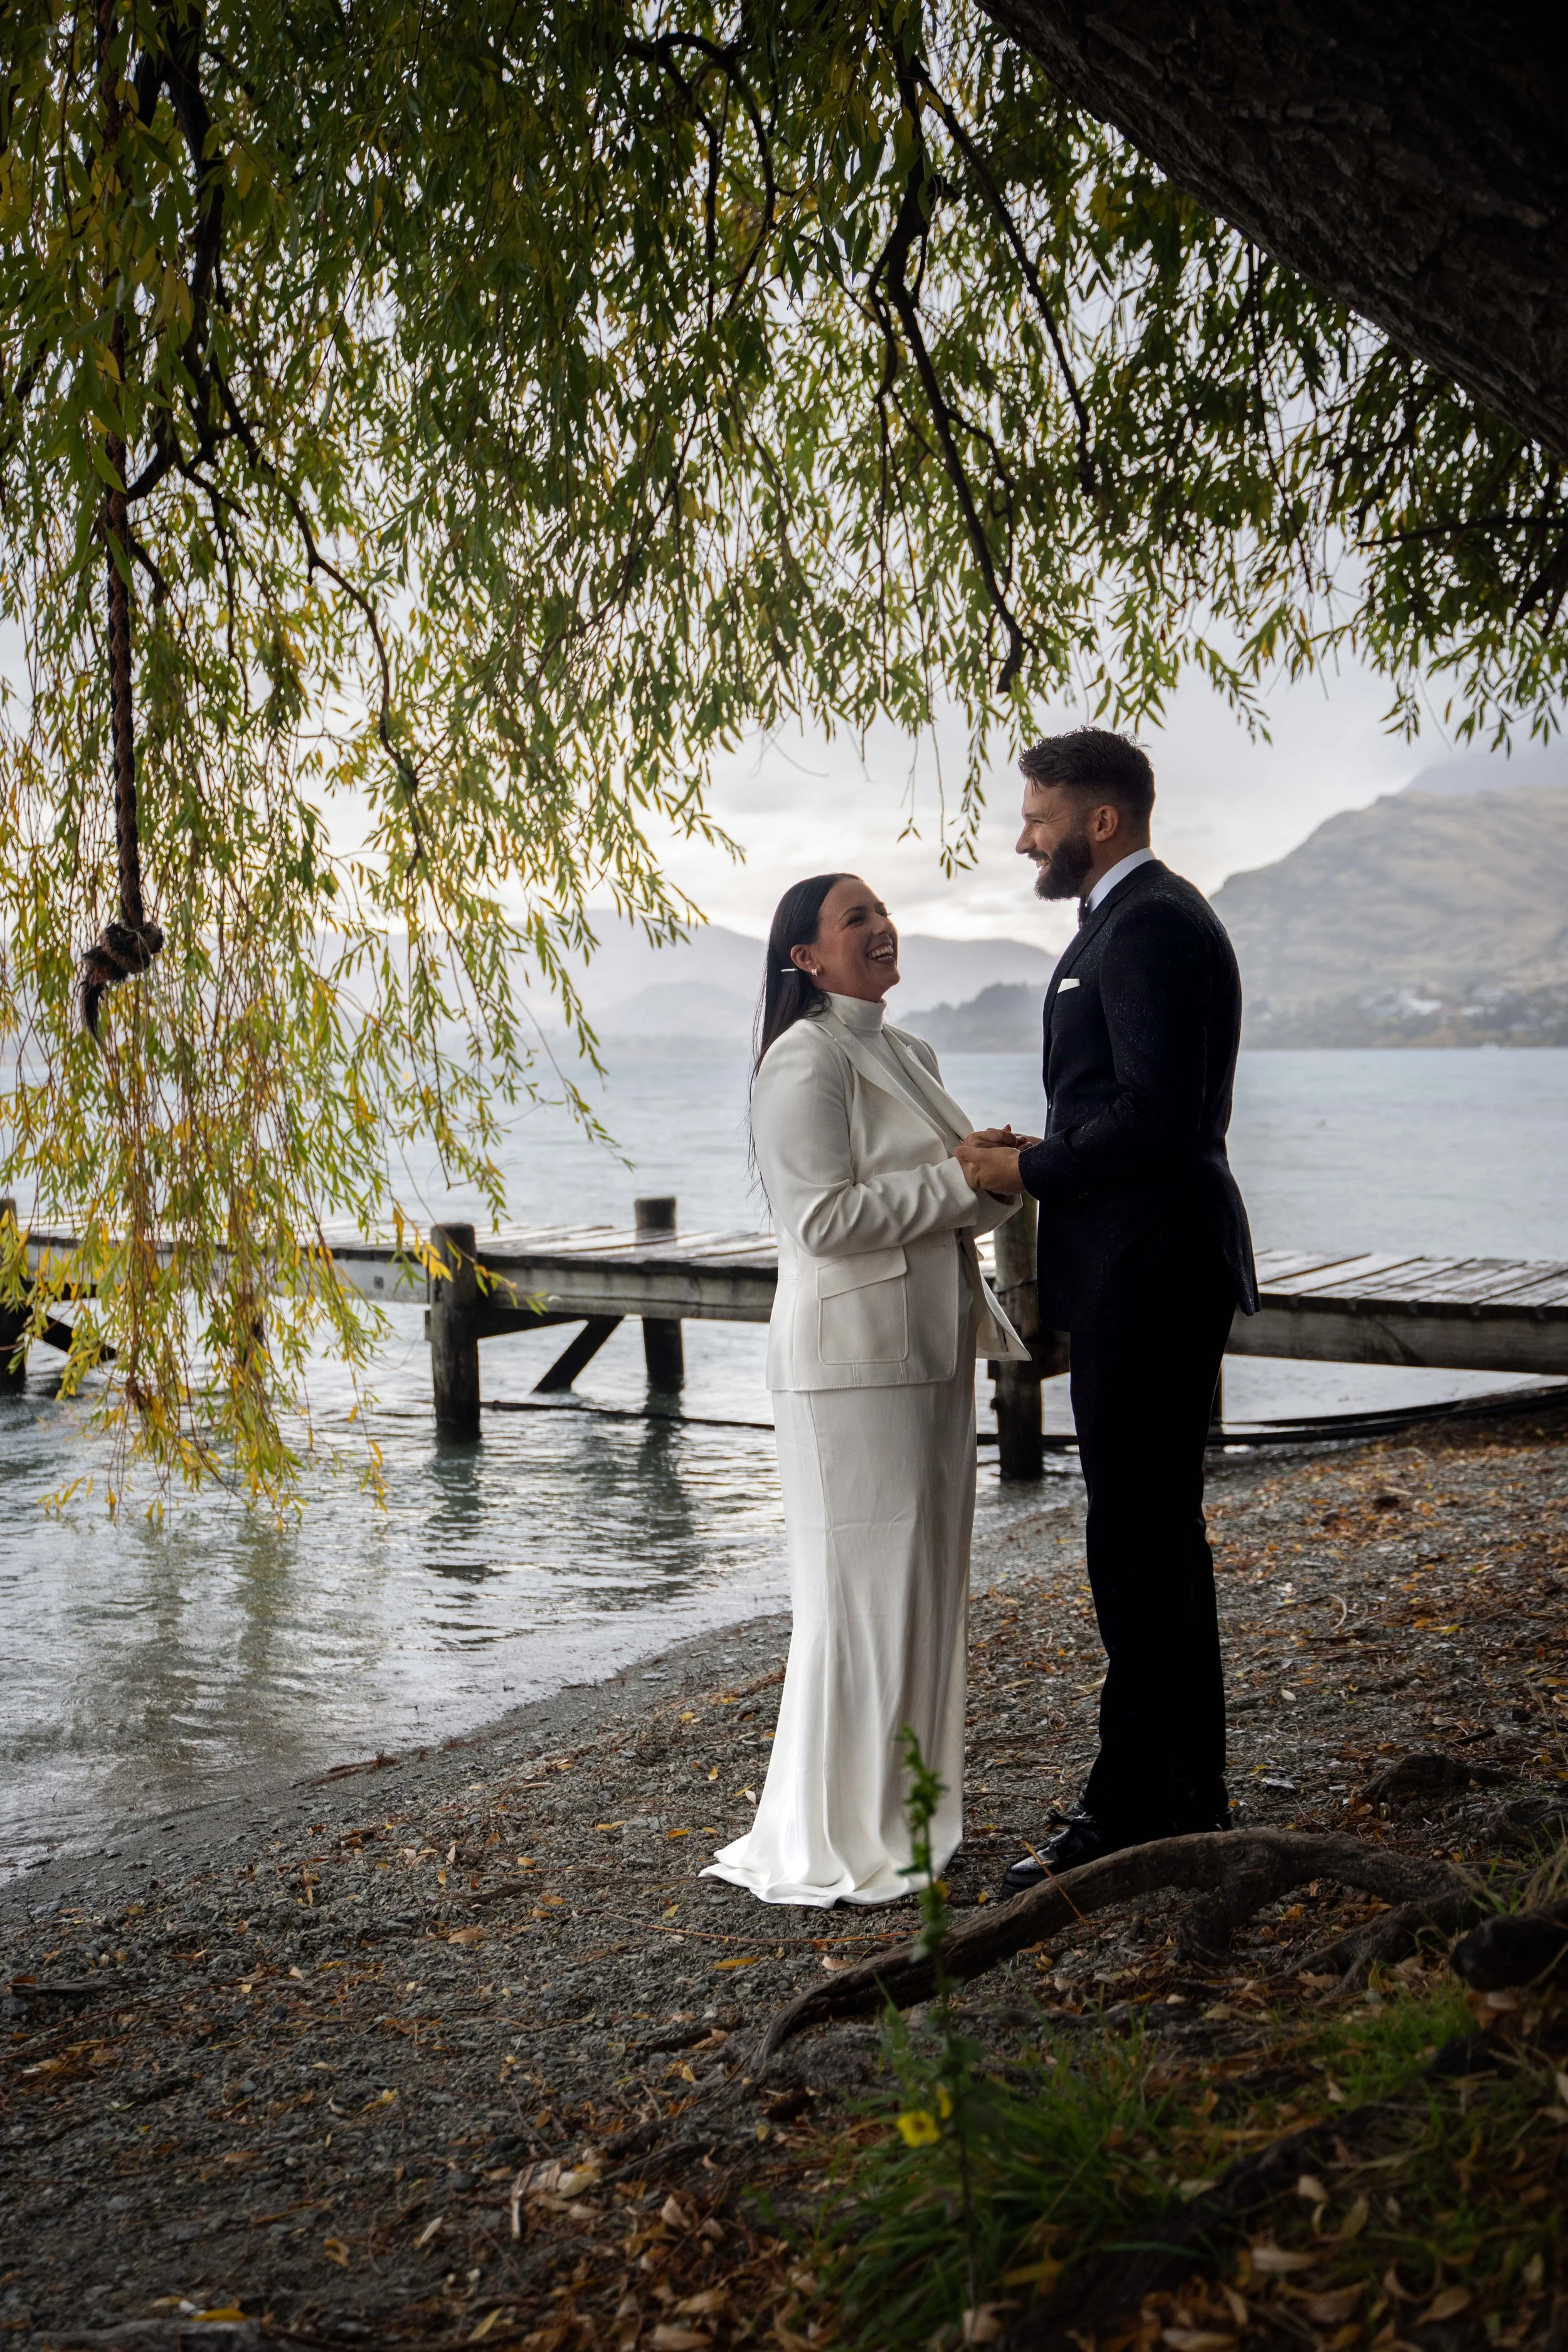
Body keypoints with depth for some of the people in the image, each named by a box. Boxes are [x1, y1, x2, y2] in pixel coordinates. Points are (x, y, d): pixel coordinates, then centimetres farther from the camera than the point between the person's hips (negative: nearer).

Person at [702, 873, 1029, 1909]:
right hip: (853, 1355, -9)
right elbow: (827, 1217, -20)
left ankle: (902, 1815, 26)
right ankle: (832, 1845, 7)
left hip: (929, 1350, 9)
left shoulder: (908, 1054, 16)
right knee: (861, 1593, -4)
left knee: (926, 1583, 14)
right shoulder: (805, 1063, -12)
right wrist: (960, 1182, -17)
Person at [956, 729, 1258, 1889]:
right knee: (1163, 1541, 16)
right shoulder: (1143, 917, 19)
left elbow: (1154, 1113, -24)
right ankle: (1191, 1796, 26)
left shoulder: (1150, 925, -15)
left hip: (1147, 1280, -11)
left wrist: (1028, 1171, -13)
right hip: (1147, 1275, 11)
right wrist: (1039, 1158, 10)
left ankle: (1130, 1816, 3)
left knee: (1138, 1546, -5)